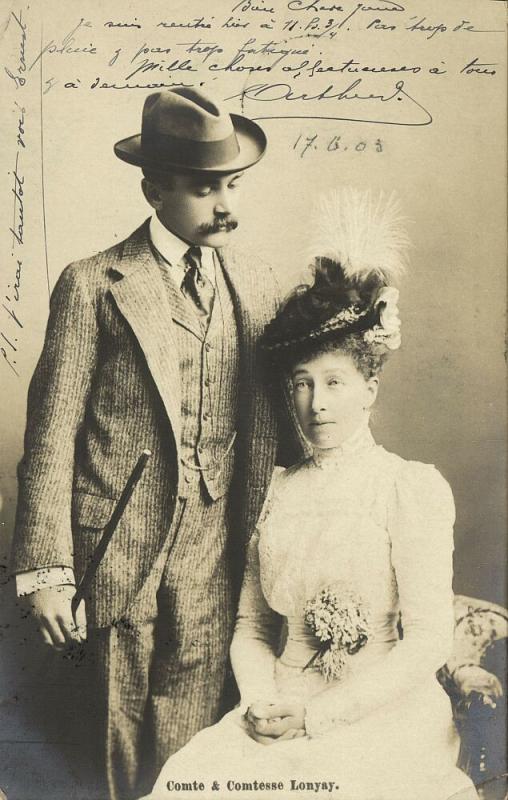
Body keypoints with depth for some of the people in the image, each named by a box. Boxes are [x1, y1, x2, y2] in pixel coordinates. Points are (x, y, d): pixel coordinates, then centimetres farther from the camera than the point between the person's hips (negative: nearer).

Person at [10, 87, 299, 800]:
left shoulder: (257, 285, 4)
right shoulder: (92, 286, -6)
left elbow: (263, 425, 8)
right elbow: (51, 433, -7)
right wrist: (46, 571, -9)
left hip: (216, 556, 2)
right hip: (116, 550, -2)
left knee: (196, 737, 12)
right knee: (120, 726, 15)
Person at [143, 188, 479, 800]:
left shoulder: (415, 488, -4)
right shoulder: (277, 491, 9)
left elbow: (428, 640, -9)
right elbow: (251, 624, 11)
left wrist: (314, 715, -13)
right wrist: (261, 701, -8)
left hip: (383, 719, -3)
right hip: (284, 713, 4)